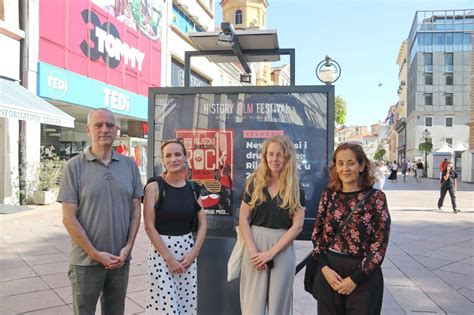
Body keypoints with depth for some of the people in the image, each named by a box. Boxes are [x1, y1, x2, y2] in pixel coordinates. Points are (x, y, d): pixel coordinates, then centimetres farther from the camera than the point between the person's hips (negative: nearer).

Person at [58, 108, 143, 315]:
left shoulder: (129, 165, 3)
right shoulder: (74, 166, -7)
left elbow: (136, 209, 5)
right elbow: (69, 218, -9)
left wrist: (128, 247, -5)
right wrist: (95, 254, -12)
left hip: (120, 260, 3)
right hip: (86, 261, -3)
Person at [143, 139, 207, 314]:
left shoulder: (191, 188, 5)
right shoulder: (154, 186, -8)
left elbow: (203, 222, 8)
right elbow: (149, 226, -12)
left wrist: (194, 252, -4)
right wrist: (169, 258, -13)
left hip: (188, 250, 4)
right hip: (161, 251, -4)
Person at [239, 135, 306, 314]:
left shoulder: (296, 189, 2)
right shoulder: (254, 182, 3)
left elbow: (297, 226, -3)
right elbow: (243, 219, 0)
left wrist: (271, 252, -11)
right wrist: (252, 251, -11)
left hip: (283, 249, 0)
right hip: (255, 246, 0)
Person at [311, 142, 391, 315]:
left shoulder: (375, 197, -8)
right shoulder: (329, 195, 2)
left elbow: (380, 243, -9)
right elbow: (317, 234, 6)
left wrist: (355, 278, -12)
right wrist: (325, 268, -7)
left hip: (364, 276, -3)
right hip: (330, 273, 3)